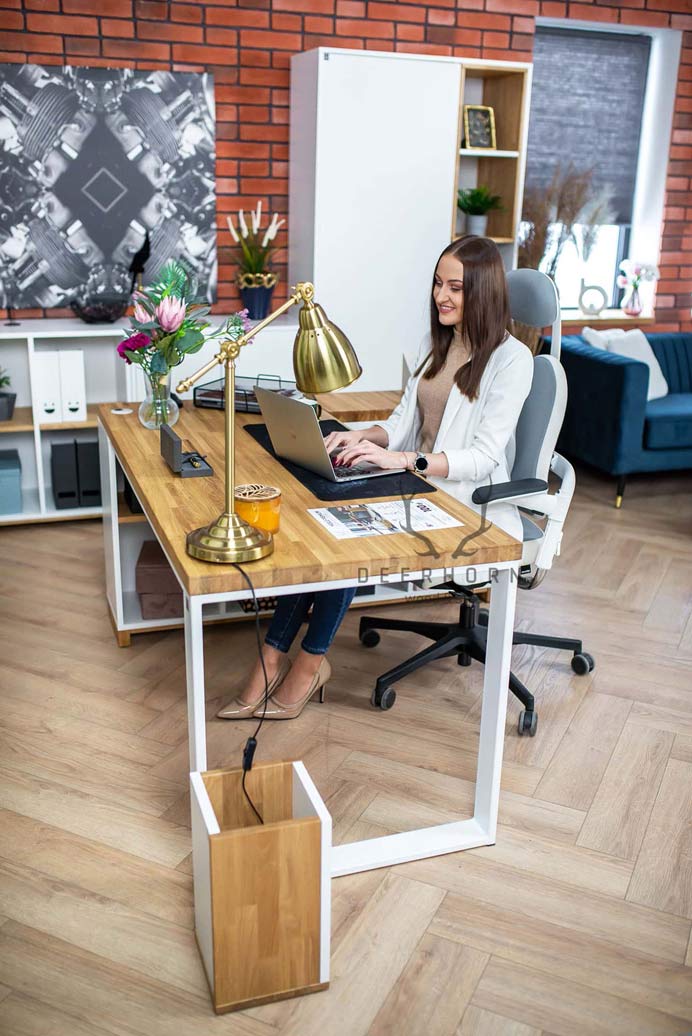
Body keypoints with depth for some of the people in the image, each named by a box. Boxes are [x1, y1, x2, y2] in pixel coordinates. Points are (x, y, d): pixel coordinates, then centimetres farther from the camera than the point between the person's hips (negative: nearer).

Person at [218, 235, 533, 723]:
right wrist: (363, 437, -10)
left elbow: (484, 456, -19)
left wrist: (400, 458, -30)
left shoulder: (511, 359, -10)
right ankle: (275, 655, -19)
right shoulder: (434, 344, 14)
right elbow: (404, 422, 12)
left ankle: (312, 660, -10)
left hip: (469, 506, -6)